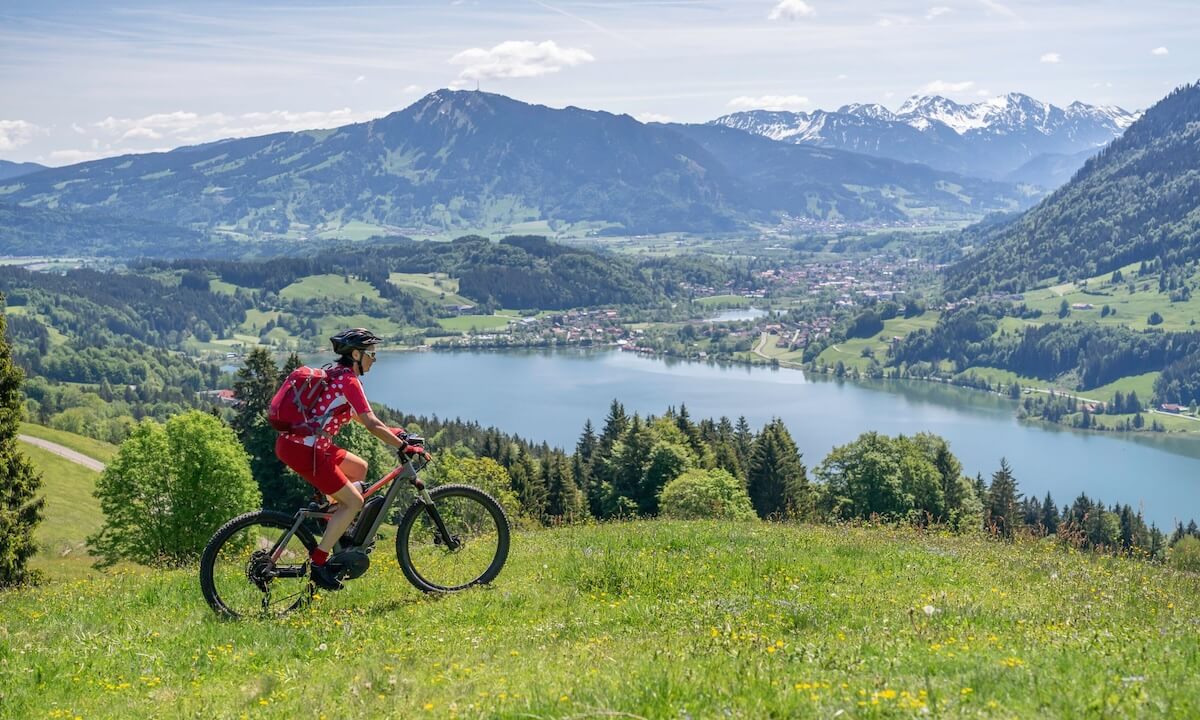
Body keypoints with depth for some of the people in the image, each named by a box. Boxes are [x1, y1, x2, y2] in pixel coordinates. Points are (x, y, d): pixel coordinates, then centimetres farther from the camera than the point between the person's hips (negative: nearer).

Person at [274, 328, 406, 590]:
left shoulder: (335, 374, 16)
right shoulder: (348, 380, -13)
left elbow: (358, 417, 26)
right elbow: (372, 424, -19)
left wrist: (392, 431, 22)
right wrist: (403, 446, -14)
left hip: (296, 441, 10)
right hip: (302, 450, -10)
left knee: (359, 468, 23)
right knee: (354, 502, -4)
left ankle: (342, 534, 25)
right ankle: (319, 564, -2)